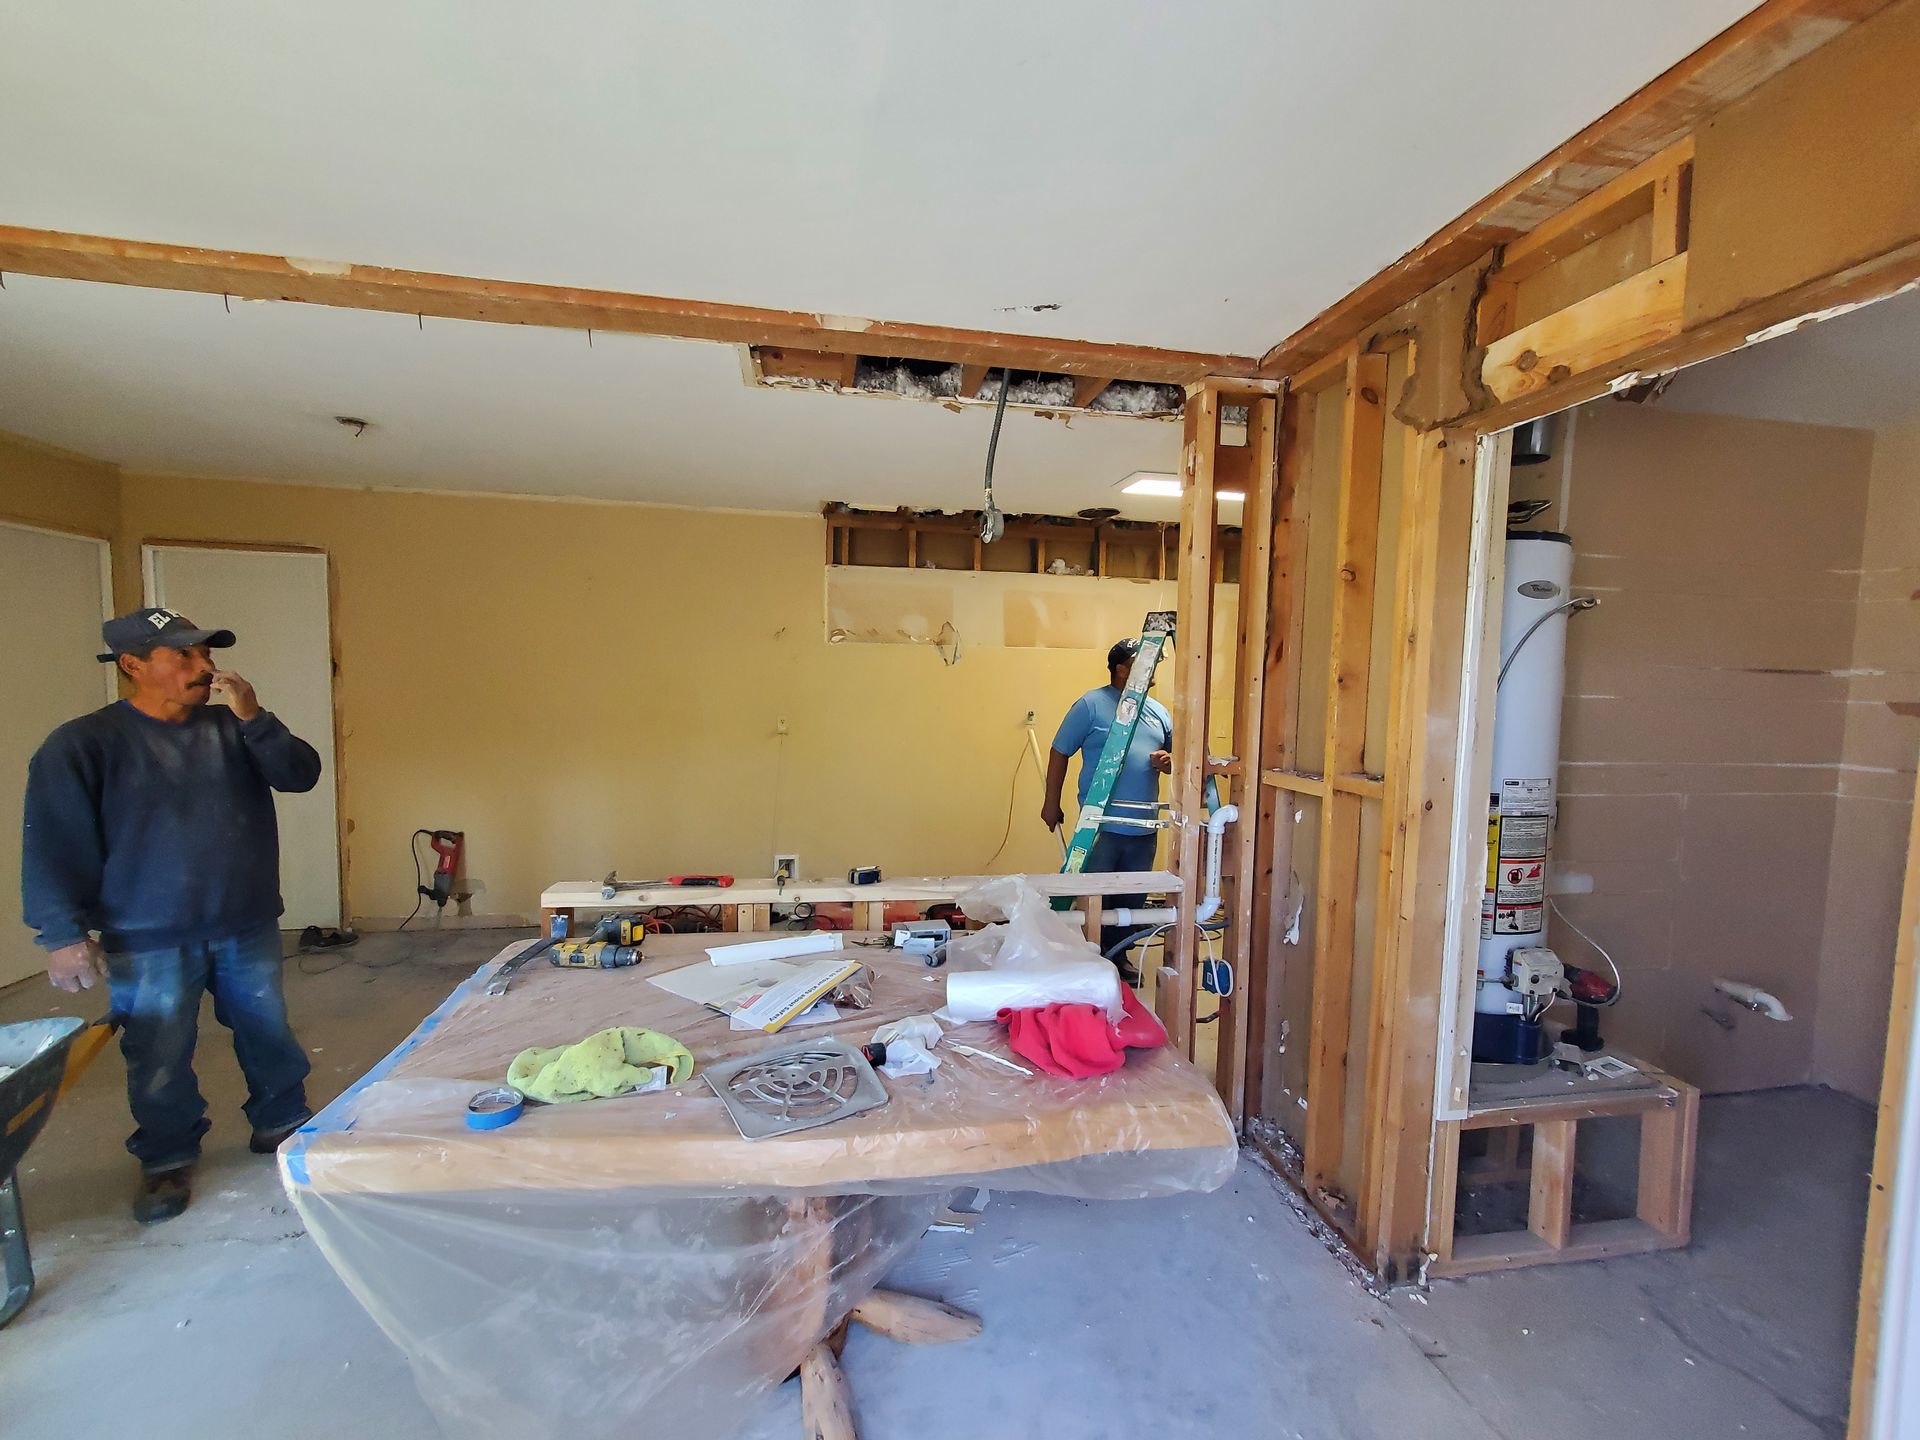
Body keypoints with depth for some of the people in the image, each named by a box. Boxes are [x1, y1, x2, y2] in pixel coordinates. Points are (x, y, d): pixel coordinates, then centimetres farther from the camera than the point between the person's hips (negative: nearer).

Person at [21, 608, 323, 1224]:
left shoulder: (231, 729, 3)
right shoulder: (84, 744, -7)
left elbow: (301, 775, -6)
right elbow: (53, 845, -8)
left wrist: (254, 718, -18)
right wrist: (64, 933, -12)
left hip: (249, 928, 3)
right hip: (150, 943, -3)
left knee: (269, 1035, 15)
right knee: (160, 1060, 9)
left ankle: (280, 1123, 34)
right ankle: (167, 1159, 30)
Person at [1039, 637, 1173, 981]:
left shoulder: (1159, 711, 12)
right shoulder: (1091, 705, -6)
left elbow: (1173, 754, 22)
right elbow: (1060, 752, -3)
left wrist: (1167, 761, -3)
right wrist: (1051, 802, -3)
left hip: (1144, 828, 6)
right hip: (1101, 827, -6)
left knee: (1133, 899, 16)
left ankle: (1119, 956, 32)